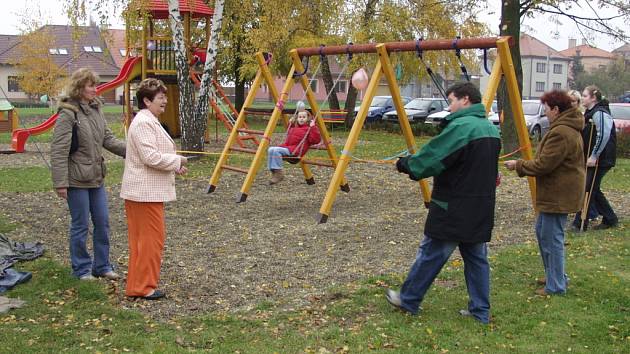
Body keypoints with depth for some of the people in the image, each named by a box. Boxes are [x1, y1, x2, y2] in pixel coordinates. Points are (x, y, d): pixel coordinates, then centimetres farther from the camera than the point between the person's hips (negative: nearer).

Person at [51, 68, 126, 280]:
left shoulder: (96, 110, 7)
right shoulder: (68, 114, -14)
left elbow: (108, 139, 12)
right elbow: (58, 151, -16)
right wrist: (60, 182, -18)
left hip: (97, 178, 7)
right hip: (77, 180, -7)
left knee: (102, 223, 12)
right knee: (81, 225, 3)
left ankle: (102, 265, 25)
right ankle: (81, 269, 18)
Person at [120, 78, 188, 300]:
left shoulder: (149, 121, 17)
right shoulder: (143, 123, -16)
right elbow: (151, 157, -23)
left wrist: (174, 166, 10)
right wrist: (178, 161, -10)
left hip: (148, 190, 11)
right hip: (145, 192, -11)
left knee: (143, 238, 14)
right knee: (151, 238, -4)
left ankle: (138, 285, 22)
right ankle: (143, 287, 4)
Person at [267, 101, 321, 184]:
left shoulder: (309, 129, 3)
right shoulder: (294, 127, 26)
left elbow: (316, 140, -14)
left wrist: (313, 127, -20)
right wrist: (290, 123, 35)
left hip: (295, 151, -8)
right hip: (286, 147, 8)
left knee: (276, 150, -28)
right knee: (270, 149, -17)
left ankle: (279, 174, -20)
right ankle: (274, 173, -16)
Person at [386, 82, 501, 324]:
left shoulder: (461, 127, -18)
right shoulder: (491, 129, 12)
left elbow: (433, 157, -19)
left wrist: (407, 164, -1)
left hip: (453, 210, -8)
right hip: (481, 210, 8)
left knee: (430, 254, 4)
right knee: (476, 258, 12)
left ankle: (408, 300, 17)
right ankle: (480, 311, 16)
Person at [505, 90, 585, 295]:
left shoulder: (561, 133, -22)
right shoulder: (569, 129, 14)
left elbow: (543, 165, -22)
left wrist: (518, 166, -9)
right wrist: (522, 165, 12)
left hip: (557, 196, -11)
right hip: (557, 193, 11)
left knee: (552, 238, -2)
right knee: (543, 232, 20)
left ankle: (556, 286, 7)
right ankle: (554, 276, 31)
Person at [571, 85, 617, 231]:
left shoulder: (600, 113, -17)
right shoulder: (590, 113, 16)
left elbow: (603, 136, -28)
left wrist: (594, 156, -26)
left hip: (600, 160, -10)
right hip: (591, 158, 10)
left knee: (588, 189, -7)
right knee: (593, 189, 14)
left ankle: (580, 224, -3)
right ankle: (610, 219, 25)